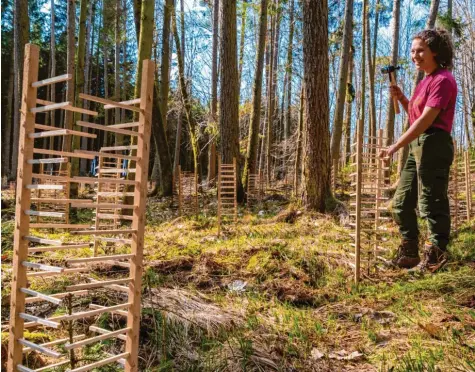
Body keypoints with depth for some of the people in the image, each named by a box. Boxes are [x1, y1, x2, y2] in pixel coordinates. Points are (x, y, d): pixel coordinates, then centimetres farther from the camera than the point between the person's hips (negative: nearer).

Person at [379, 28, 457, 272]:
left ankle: (434, 258, 4)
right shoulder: (425, 81, 20)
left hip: (434, 144, -10)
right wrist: (401, 98, 10)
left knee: (431, 203, -6)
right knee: (402, 203, 12)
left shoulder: (442, 79, -10)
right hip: (417, 146, 10)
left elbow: (426, 119, -19)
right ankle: (409, 254, 22)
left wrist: (396, 146, -22)